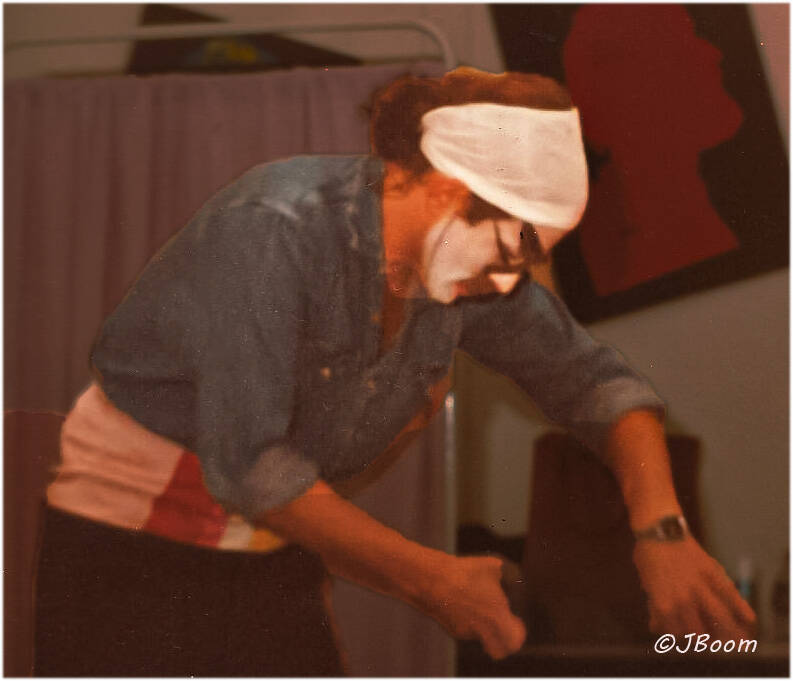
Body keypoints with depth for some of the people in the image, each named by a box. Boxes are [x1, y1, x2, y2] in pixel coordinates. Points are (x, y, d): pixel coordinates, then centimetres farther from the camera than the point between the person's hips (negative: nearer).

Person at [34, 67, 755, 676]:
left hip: (274, 564, 6)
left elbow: (593, 378, 4)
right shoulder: (271, 229, -26)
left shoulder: (471, 271, -5)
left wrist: (662, 529, -14)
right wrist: (432, 578, -24)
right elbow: (246, 462, -30)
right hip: (126, 559, -6)